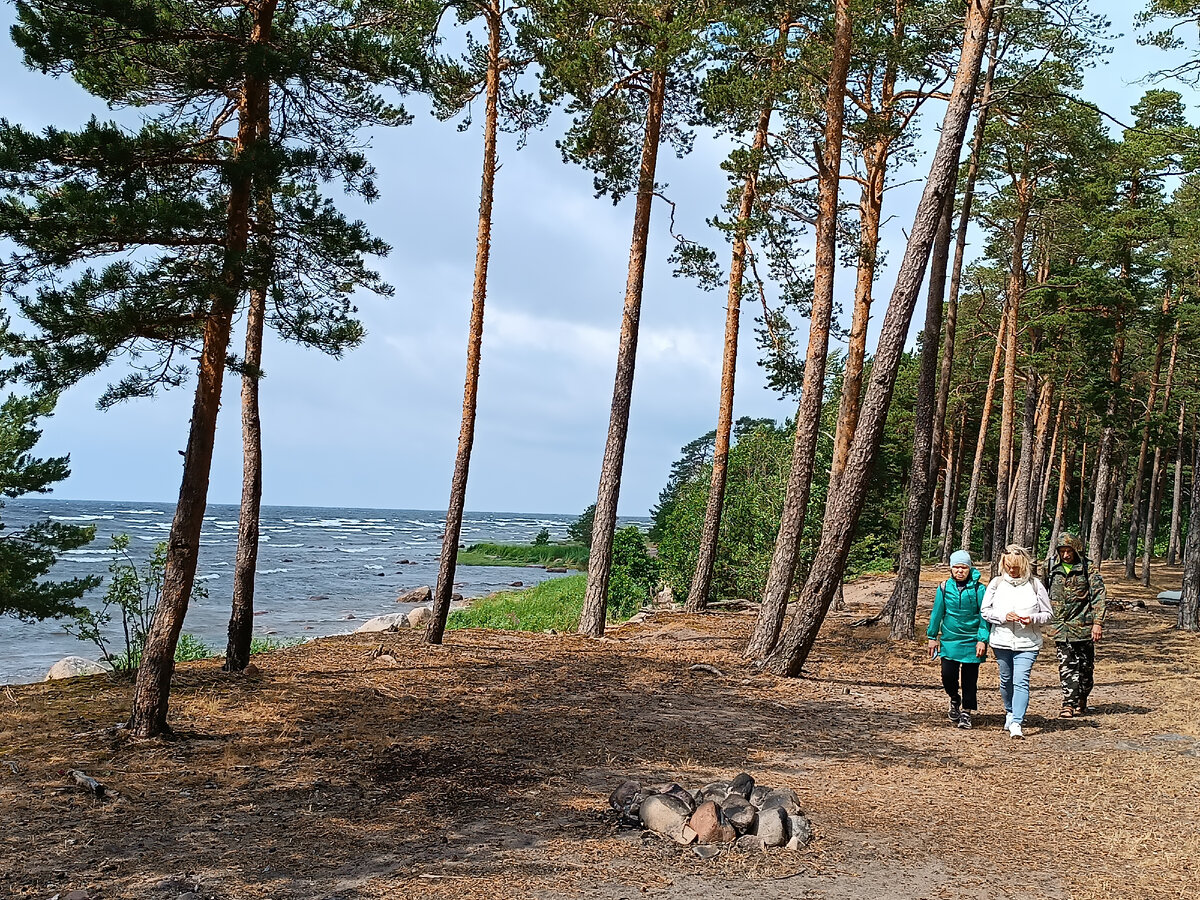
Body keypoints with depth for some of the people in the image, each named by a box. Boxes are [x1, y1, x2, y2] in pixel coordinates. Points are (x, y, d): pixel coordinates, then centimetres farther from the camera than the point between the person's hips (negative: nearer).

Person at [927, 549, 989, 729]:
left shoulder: (978, 589, -4)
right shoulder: (944, 588, 1)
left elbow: (984, 616, -1)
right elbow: (937, 613, 9)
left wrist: (983, 640, -7)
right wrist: (932, 637, 9)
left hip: (971, 641, -1)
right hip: (949, 640, 1)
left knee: (970, 679, 4)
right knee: (948, 674, -5)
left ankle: (966, 712, 19)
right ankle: (954, 700, 25)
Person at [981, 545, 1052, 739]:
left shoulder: (1035, 585, -2)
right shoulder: (996, 583, 2)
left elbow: (1047, 614, 4)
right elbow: (985, 611, 4)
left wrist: (1032, 619, -16)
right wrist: (1003, 616, -13)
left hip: (1027, 643, -2)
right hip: (1001, 642, 3)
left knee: (1021, 681, -13)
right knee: (1006, 680, 16)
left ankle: (1016, 723, -16)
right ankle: (1010, 713, 38)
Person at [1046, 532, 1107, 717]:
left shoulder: (1088, 571, -3)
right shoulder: (1054, 572, 11)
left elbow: (1100, 597, -7)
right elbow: (1049, 599, 20)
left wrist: (1097, 623, -15)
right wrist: (1052, 623, 18)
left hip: (1083, 627, -3)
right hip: (1061, 630, 3)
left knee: (1085, 667, 8)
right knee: (1066, 667, -2)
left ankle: (1082, 700, 26)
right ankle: (1069, 703, -2)